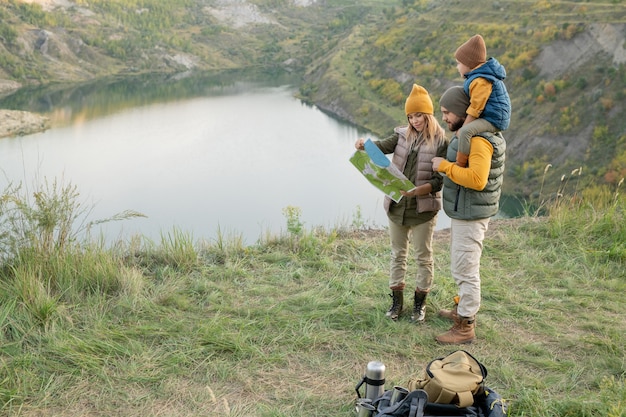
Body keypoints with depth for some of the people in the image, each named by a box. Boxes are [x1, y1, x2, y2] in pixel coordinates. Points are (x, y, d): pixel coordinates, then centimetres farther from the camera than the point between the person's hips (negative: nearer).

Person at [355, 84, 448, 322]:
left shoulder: (440, 142, -9)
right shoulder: (403, 135, 3)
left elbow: (439, 180, -13)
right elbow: (383, 146, -12)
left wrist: (417, 191, -29)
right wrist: (365, 145, -33)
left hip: (423, 209, -4)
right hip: (396, 206, 4)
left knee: (423, 257, 9)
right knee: (398, 254, 14)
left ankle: (420, 303, 24)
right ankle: (396, 301, 26)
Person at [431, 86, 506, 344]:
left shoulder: (479, 140, -22)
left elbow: (477, 178, -33)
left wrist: (444, 166, -24)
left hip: (470, 215, -11)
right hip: (461, 212, 11)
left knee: (465, 269, -3)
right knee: (460, 265, 23)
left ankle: (465, 327, 6)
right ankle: (463, 308, 39)